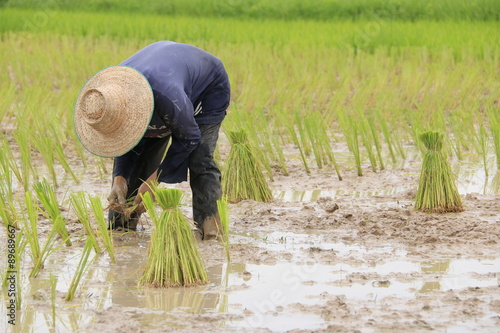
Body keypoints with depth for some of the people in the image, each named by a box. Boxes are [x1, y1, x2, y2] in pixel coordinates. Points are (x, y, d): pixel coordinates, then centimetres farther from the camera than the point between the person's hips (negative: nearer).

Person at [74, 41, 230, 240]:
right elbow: (124, 141, -11)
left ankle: (208, 223, -19)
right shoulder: (105, 100, -29)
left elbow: (189, 138, -31)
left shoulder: (167, 95, -49)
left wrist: (154, 180, -32)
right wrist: (120, 178, -27)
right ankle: (119, 228, 2)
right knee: (138, 156, -4)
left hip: (208, 88, -6)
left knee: (199, 160, -24)